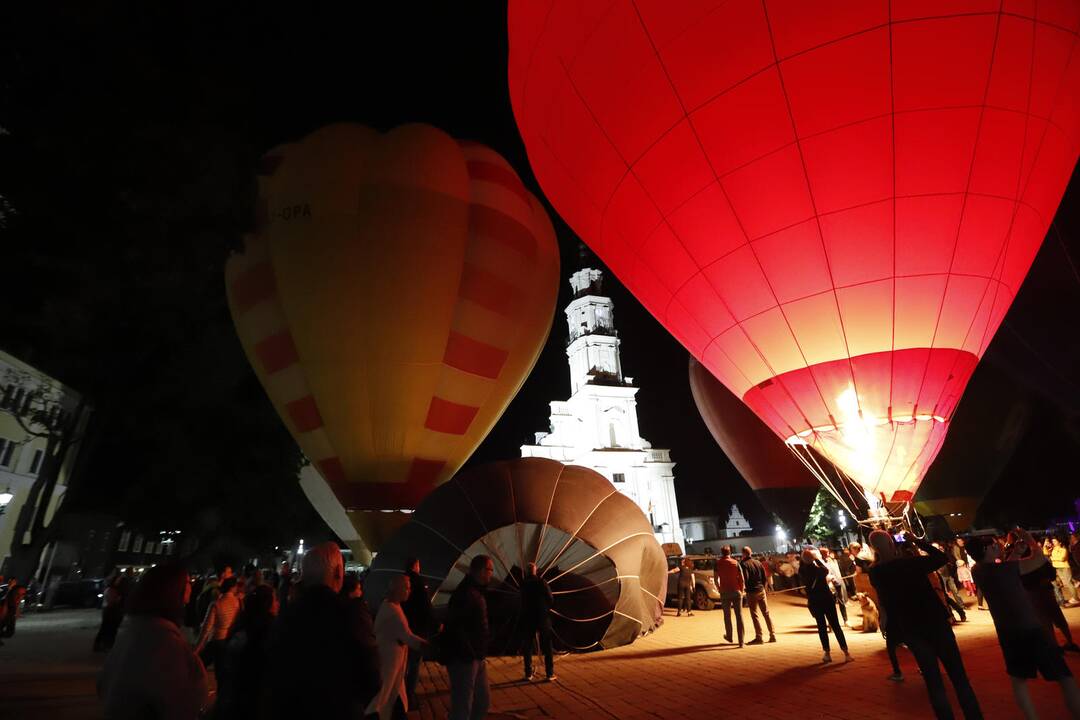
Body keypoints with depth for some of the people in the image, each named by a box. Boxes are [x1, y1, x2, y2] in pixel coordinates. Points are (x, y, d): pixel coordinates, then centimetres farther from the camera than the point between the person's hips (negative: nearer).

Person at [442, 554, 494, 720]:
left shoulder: (477, 592, 13)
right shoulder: (465, 592, -20)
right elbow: (455, 627, -27)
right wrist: (469, 655, -21)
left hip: (476, 658, 10)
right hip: (463, 659, -10)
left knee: (483, 700, 19)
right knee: (462, 707, 0)